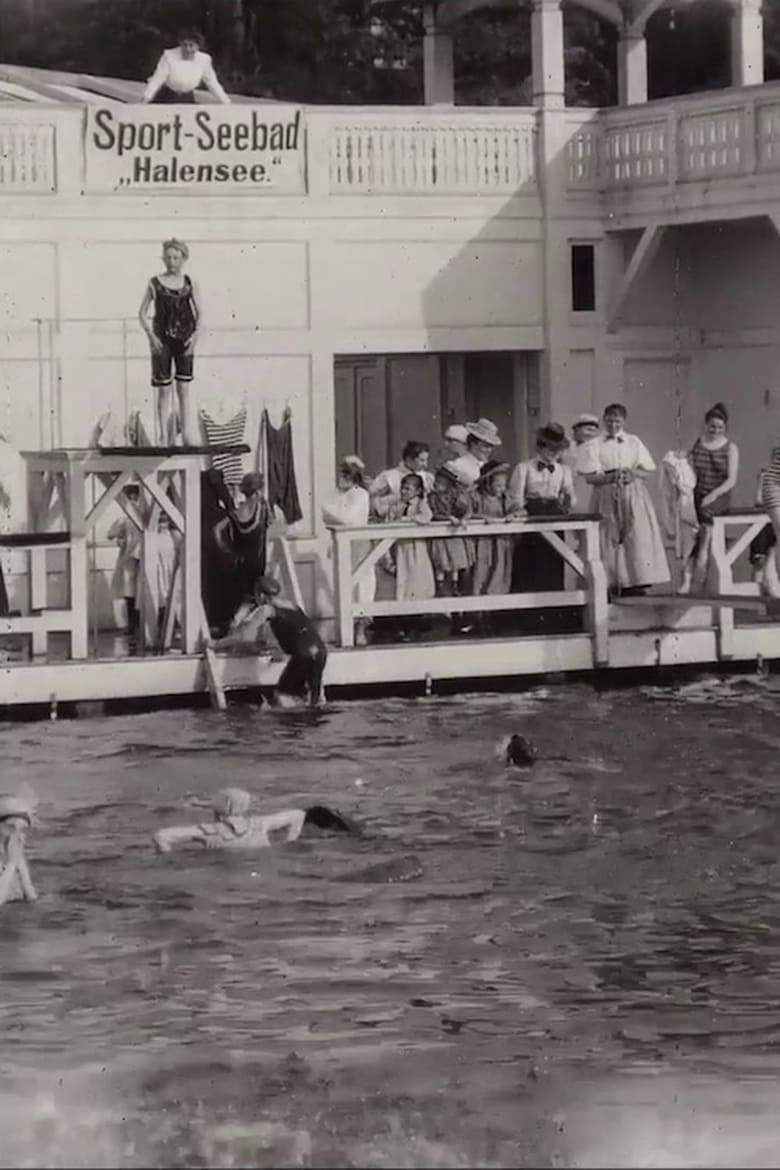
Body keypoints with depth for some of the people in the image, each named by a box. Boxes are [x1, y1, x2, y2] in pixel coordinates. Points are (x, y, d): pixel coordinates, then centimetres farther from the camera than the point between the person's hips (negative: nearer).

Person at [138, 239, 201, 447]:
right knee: (164, 390, 0)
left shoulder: (189, 284, 5)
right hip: (162, 340, -1)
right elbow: (142, 313, 2)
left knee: (184, 388, 0)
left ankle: (185, 434, 1)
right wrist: (151, 336, -10)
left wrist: (195, 334, -10)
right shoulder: (155, 284, 1)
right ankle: (164, 435, 2)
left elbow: (199, 313, 4)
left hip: (184, 340, 1)